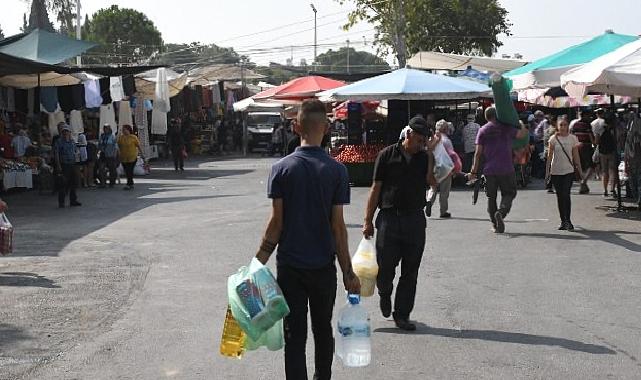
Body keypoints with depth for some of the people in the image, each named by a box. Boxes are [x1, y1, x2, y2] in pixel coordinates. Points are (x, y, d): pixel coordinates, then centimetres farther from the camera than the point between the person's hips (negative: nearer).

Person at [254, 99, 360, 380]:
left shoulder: (282, 168, -7)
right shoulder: (336, 170, -6)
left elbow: (276, 222, -9)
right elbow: (338, 227, -7)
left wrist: (259, 262, -1)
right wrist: (348, 273, 0)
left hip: (289, 266, -1)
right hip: (324, 266, 1)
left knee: (295, 336, 2)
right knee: (323, 330, 19)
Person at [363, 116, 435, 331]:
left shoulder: (426, 158, 9)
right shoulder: (388, 155, 1)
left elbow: (433, 182, -7)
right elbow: (376, 188, 2)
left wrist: (432, 155, -10)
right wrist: (368, 220, 0)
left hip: (415, 220, 3)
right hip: (389, 218, -2)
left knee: (410, 272, 5)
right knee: (384, 268, -1)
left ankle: (402, 315, 16)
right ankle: (385, 293, 32)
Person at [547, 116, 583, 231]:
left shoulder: (572, 138, 1)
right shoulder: (553, 139, 1)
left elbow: (576, 155, 6)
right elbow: (549, 155, 3)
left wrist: (580, 170, 5)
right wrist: (547, 170, -1)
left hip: (568, 171, -1)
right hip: (556, 171, 1)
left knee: (566, 195, -13)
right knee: (560, 196, 6)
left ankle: (568, 220, -10)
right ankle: (563, 221, 14)